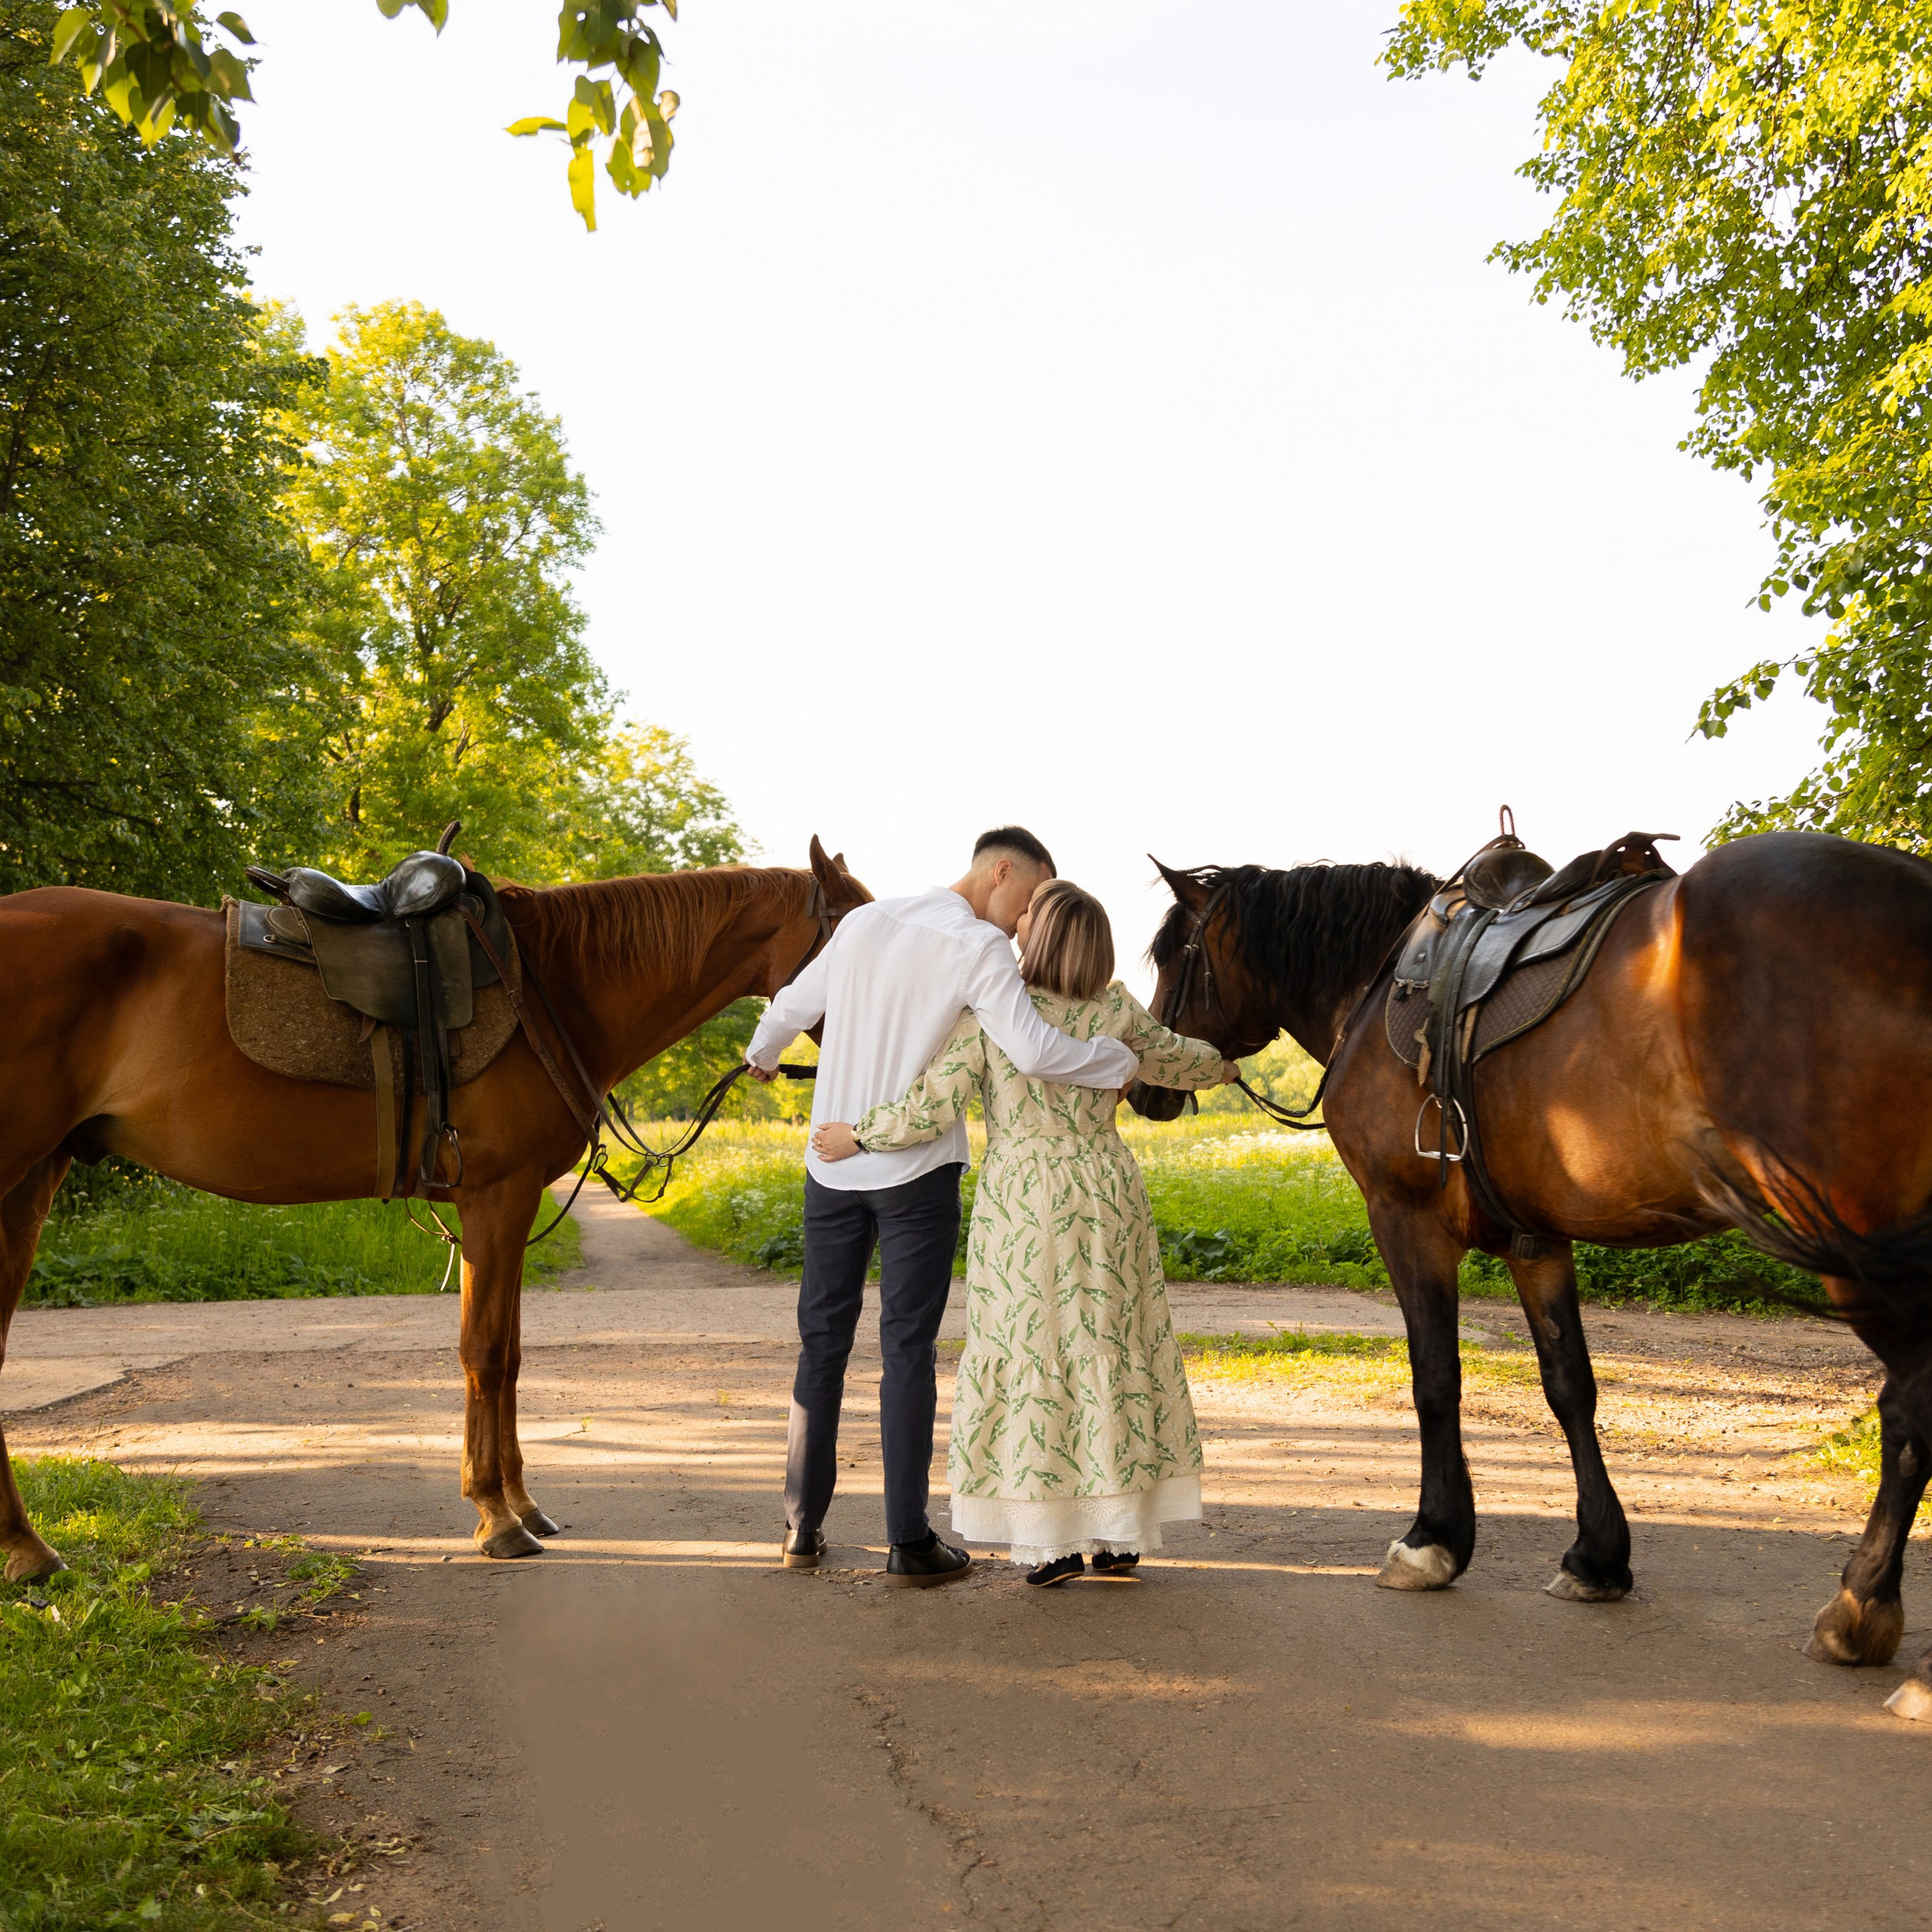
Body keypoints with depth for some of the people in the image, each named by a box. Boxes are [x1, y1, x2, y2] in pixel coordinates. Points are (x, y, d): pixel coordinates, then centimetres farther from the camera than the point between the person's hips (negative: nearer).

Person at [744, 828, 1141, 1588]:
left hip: (833, 1164, 5)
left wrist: (762, 1055, 42)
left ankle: (803, 1526, 19)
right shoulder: (979, 946, -10)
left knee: (822, 1337, 13)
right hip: (917, 1170, -5)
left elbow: (792, 1007, 22)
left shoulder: (863, 922, 9)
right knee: (908, 1346, 0)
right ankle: (908, 1541, 3)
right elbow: (1033, 1050, -23)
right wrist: (1120, 1063, -8)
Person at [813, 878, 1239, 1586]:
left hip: (1020, 1199, -2)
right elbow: (1173, 1061, 16)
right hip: (1107, 1197, 3)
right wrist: (1223, 1064, 38)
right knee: (1110, 1351, 11)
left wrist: (857, 1135, 1)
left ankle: (1050, 1542, 7)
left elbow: (931, 1110, -15)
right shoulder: (1116, 1011, -1)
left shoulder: (986, 1010, -11)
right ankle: (1120, 1536, 18)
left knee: (1030, 1354, 5)